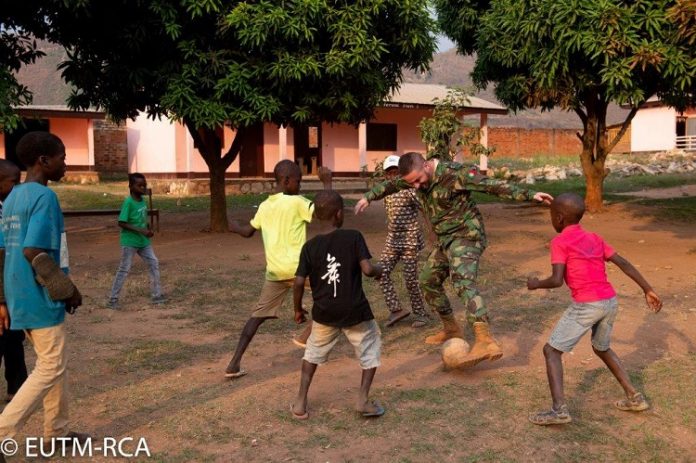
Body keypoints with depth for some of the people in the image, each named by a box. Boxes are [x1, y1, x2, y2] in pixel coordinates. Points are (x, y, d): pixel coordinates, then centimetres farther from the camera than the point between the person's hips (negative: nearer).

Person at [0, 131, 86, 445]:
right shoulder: (44, 196, -16)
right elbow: (34, 251, -23)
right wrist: (68, 290, -13)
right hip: (42, 300, -9)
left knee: (53, 365, 18)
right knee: (51, 368, 0)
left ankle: (56, 431, 26)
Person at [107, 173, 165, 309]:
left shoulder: (143, 200, 4)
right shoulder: (128, 202, -18)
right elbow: (121, 223, -21)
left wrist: (148, 230, -1)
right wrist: (141, 231, -24)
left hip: (143, 241, 7)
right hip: (129, 241, -7)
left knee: (154, 263, 6)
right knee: (124, 269, -1)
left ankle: (156, 295, 13)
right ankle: (113, 300, 10)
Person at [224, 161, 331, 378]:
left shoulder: (265, 205, 11)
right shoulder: (296, 202, -9)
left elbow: (247, 231, 20)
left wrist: (233, 226, 42)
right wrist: (327, 182, -4)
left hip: (274, 271, 6)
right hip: (297, 267, -6)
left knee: (258, 315, 14)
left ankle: (234, 363, 8)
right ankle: (307, 334, 12)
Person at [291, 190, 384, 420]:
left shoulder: (310, 247, -2)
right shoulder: (353, 237, -9)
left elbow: (299, 282, -4)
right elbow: (367, 269, -17)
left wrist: (298, 309, 11)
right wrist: (379, 270, 5)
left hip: (324, 312, 3)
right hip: (355, 311, -2)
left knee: (314, 351, 23)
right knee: (370, 349, 19)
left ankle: (301, 403, 18)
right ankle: (363, 399, 9)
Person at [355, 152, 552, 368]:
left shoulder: (453, 173, -22)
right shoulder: (416, 176, 1)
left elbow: (492, 185, -26)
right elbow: (391, 185, 19)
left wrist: (529, 195, -31)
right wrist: (368, 197, 14)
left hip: (466, 236, -9)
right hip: (446, 239, 9)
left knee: (463, 282, -29)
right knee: (428, 281, 17)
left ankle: (486, 342, -42)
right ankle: (451, 329, 34)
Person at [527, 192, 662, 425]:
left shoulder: (560, 242, -5)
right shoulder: (595, 239, 14)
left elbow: (557, 280, -14)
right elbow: (624, 264, 11)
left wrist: (536, 284, 5)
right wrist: (648, 290, 14)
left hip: (585, 306, -7)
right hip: (610, 302, 7)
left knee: (551, 350, 2)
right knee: (602, 348, 29)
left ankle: (559, 409, -9)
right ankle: (634, 397, 28)